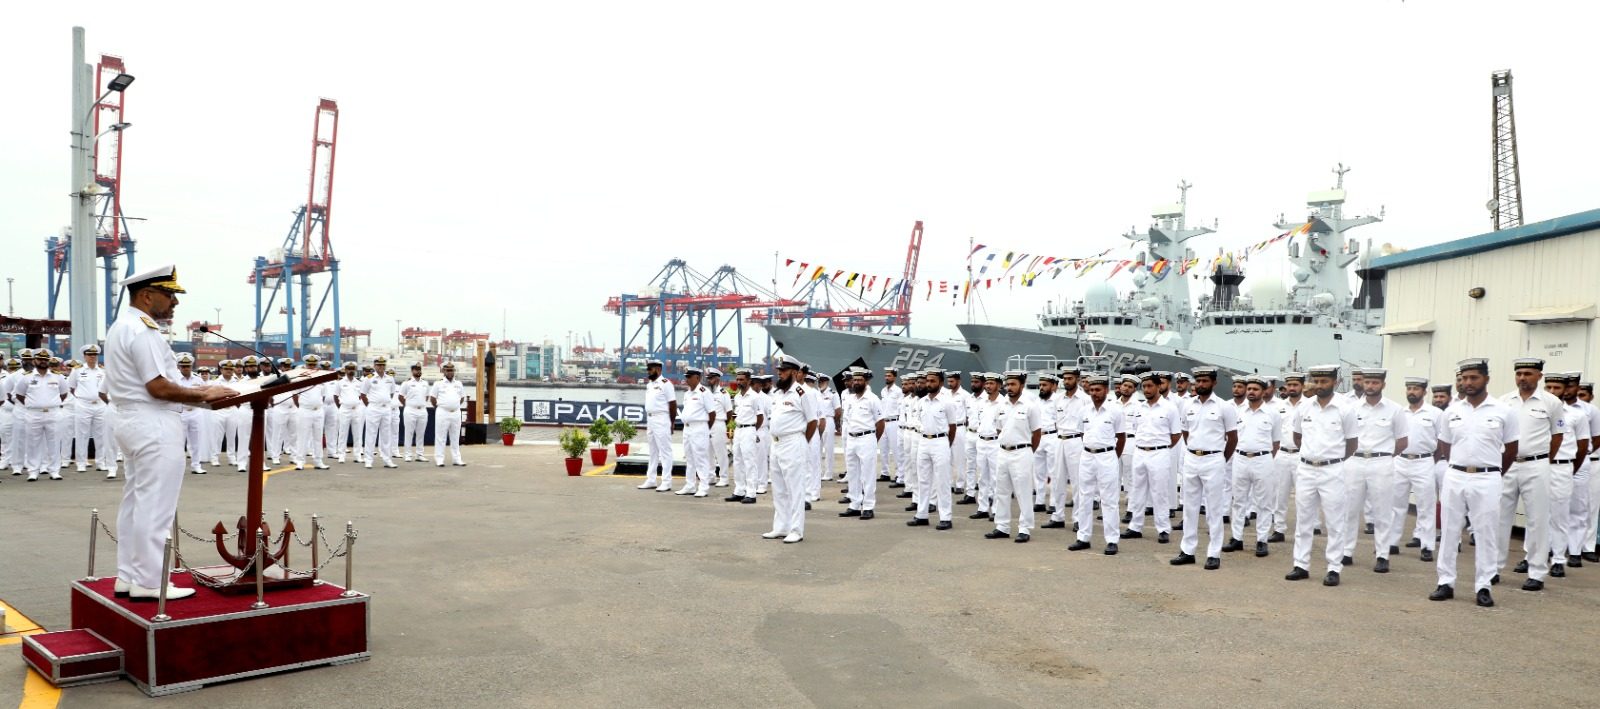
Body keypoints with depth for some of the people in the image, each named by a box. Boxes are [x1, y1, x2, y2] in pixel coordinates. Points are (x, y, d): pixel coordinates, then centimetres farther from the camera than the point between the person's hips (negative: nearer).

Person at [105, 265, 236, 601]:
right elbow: (159, 387, -21)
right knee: (155, 506, -6)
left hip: (132, 420, 11)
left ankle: (129, 576, 20)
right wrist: (203, 395, -11)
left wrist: (193, 392, 9)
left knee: (136, 501, 14)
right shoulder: (142, 331, -16)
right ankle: (149, 582, -2)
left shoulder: (123, 326, 17)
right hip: (153, 425, -11)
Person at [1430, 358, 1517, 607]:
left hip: (1486, 480, -3)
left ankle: (1484, 586, 11)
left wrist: (1491, 472, 11)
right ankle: (1446, 583, 13)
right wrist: (1459, 467, 15)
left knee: (1486, 533, 3)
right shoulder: (1452, 411, 5)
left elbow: (1511, 448, 6)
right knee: (1449, 532, 6)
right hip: (1454, 477, 3)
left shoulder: (1503, 411, -3)